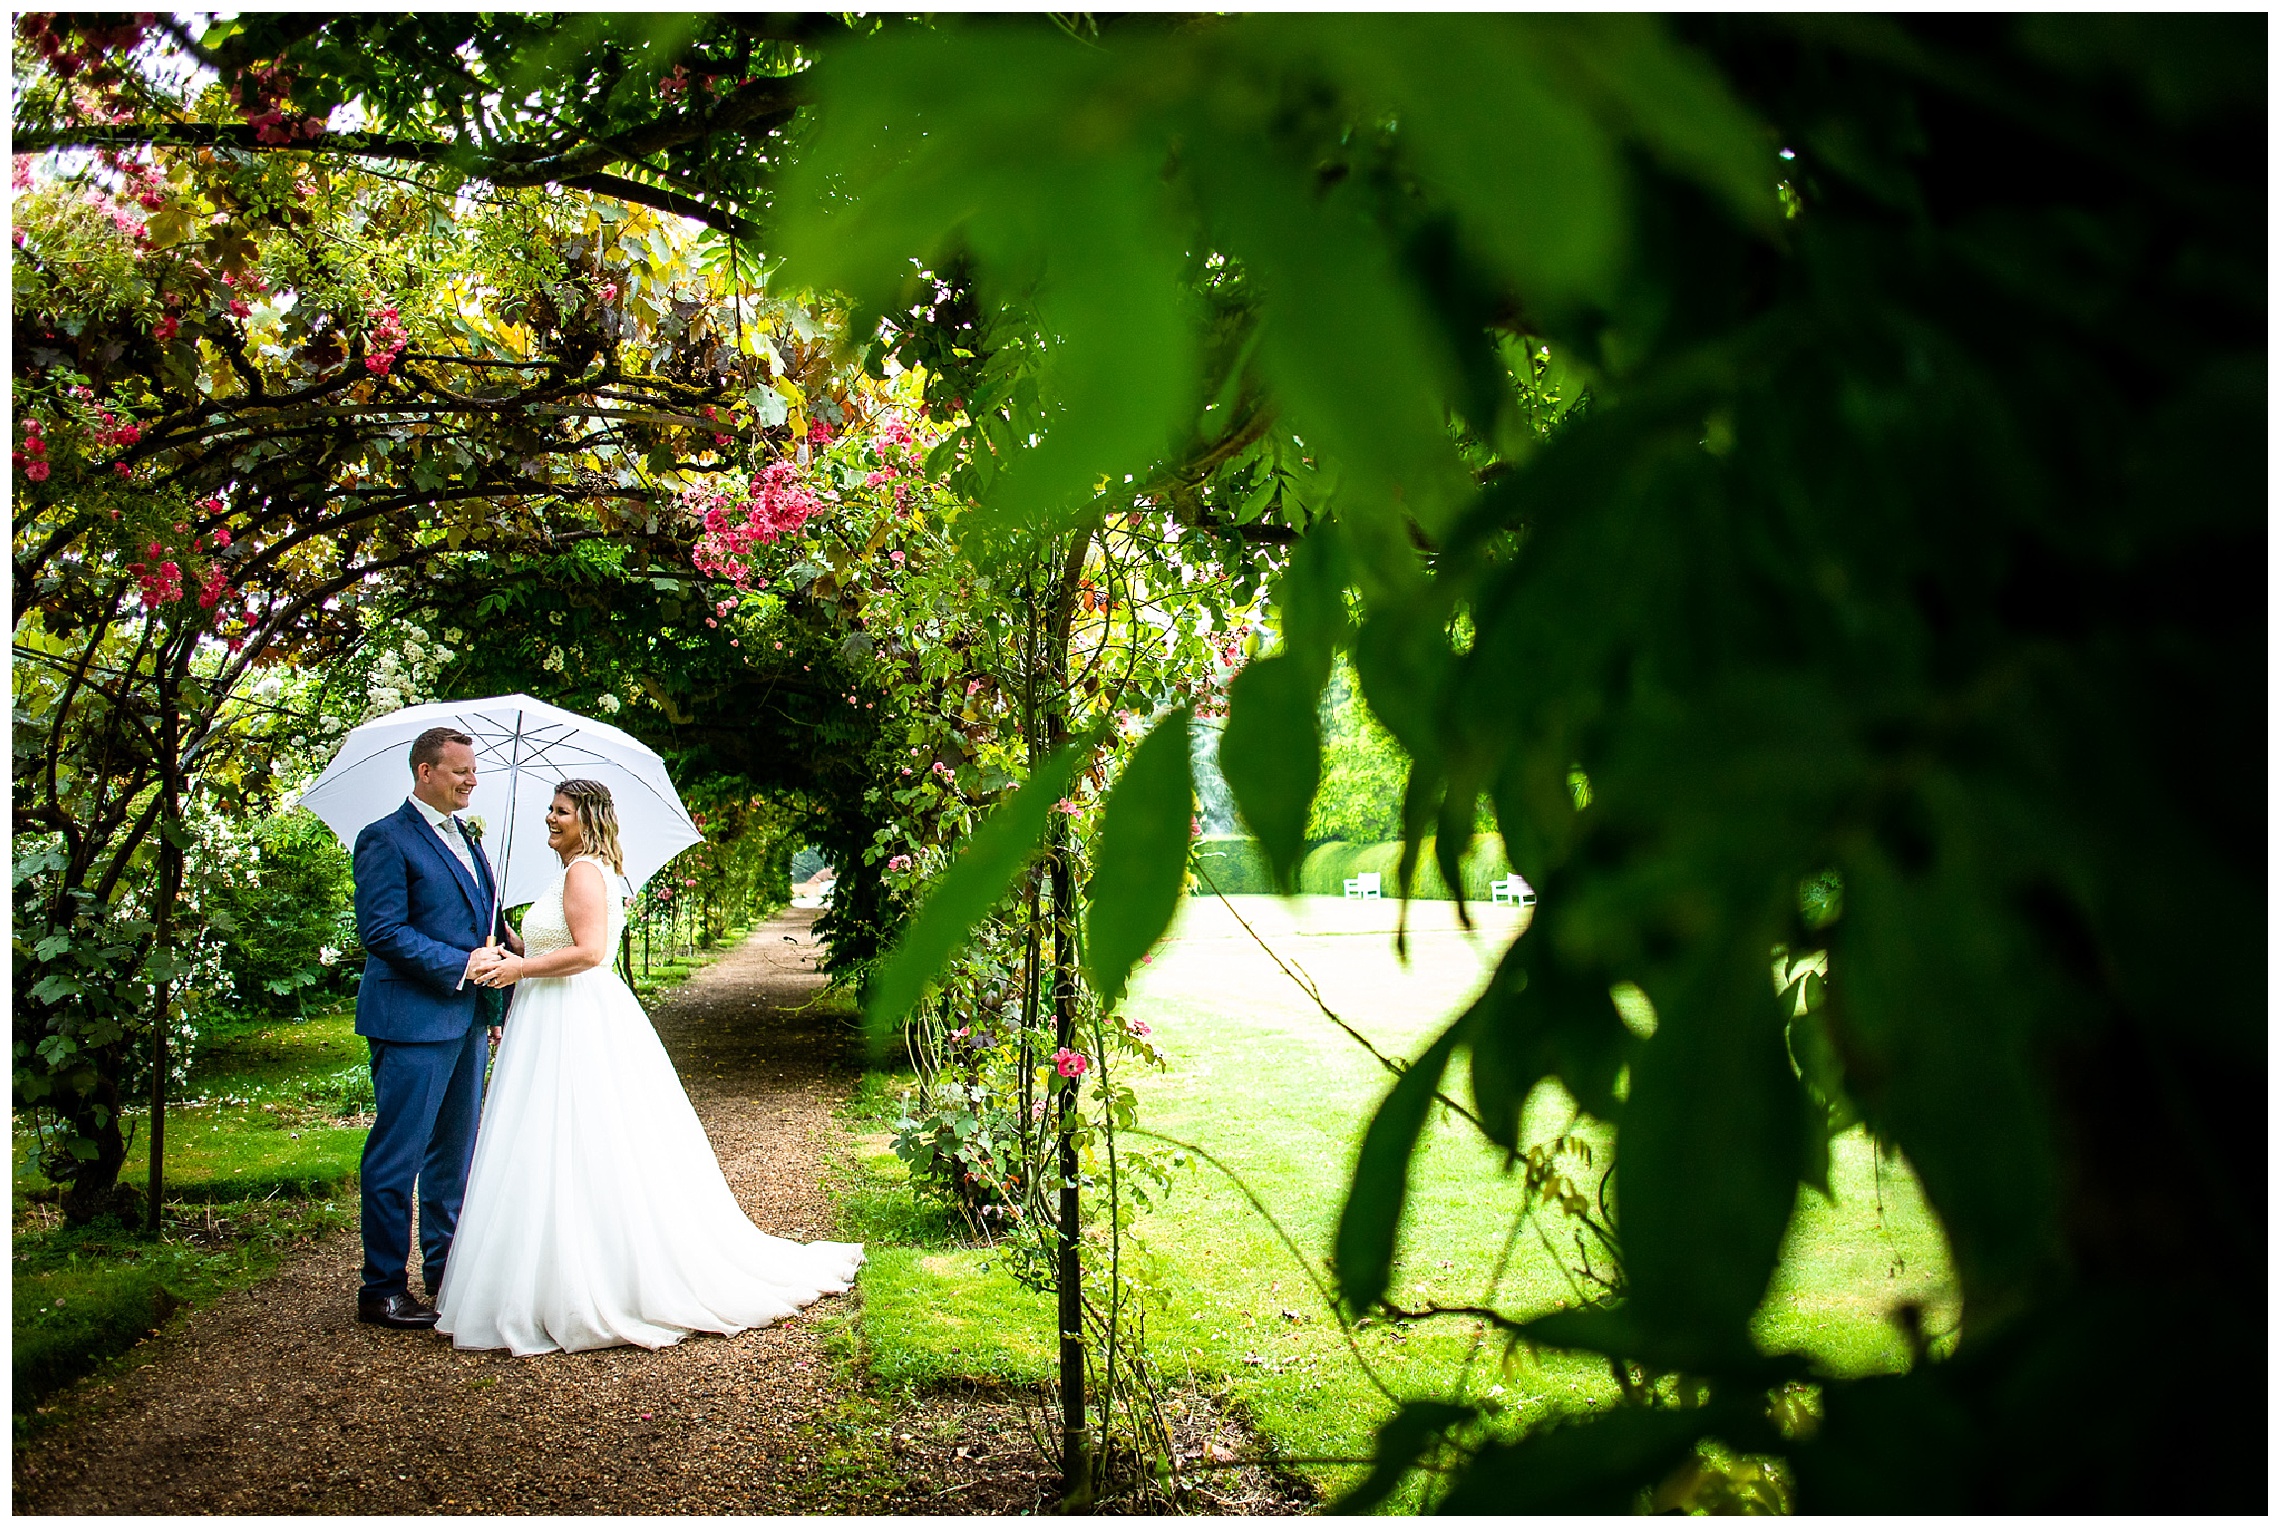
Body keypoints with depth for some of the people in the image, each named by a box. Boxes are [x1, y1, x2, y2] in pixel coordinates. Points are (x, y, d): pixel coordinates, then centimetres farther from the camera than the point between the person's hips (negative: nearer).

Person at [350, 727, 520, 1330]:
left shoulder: (466, 838, 17)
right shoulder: (387, 839, -10)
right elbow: (382, 931, -18)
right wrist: (461, 965, -18)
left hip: (465, 1020, 9)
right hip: (413, 1020, -9)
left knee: (454, 1151, 15)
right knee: (398, 1156, -1)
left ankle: (446, 1271, 27)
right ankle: (382, 1290, 8)